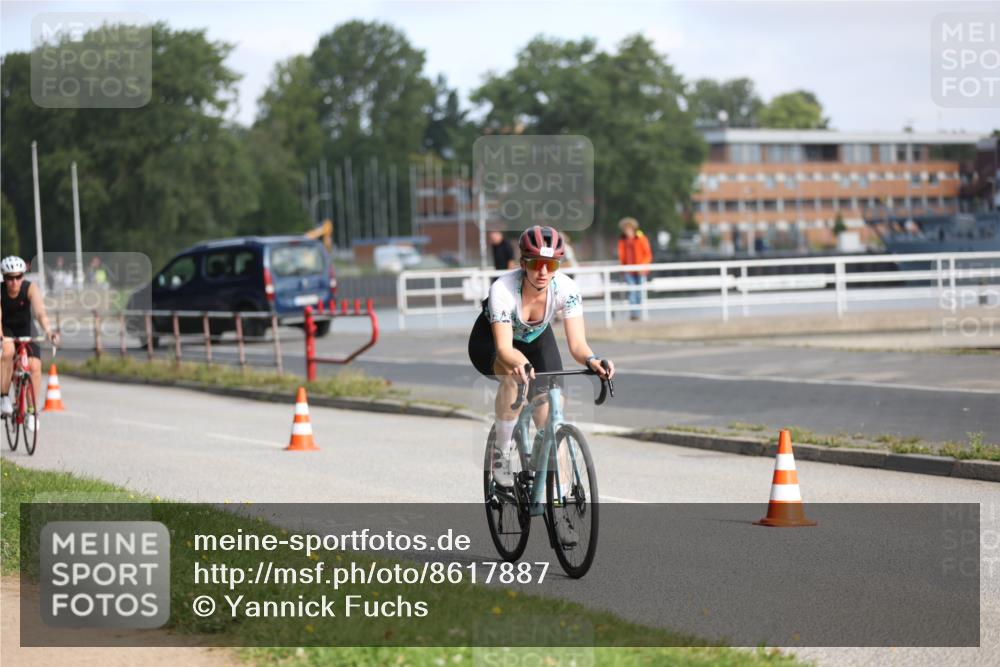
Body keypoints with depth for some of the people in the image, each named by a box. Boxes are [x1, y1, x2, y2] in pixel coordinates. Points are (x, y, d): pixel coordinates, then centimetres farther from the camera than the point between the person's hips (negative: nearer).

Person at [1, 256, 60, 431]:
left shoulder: (30, 289, -24)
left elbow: (40, 311, -39)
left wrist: (47, 330, -57)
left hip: (26, 328, 1)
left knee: (35, 365, -16)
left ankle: (32, 412, -1)